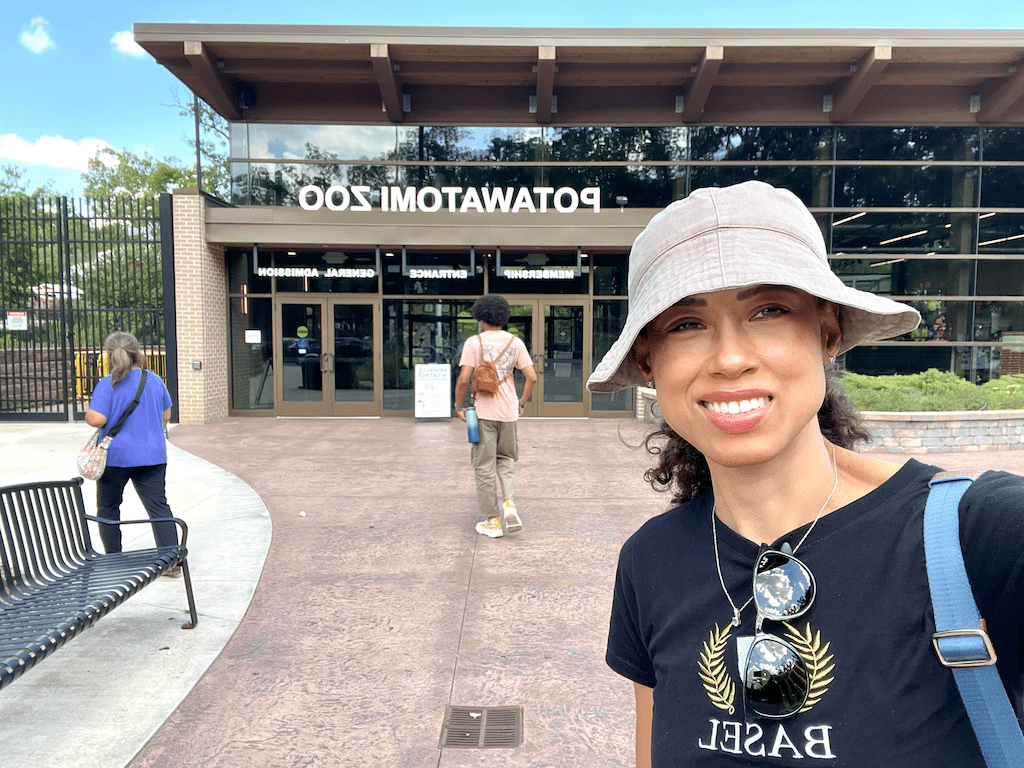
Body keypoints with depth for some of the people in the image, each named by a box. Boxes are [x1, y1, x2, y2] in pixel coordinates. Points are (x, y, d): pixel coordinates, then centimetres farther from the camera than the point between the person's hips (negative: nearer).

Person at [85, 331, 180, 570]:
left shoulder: (108, 384, -12)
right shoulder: (155, 380, 3)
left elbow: (96, 419, -18)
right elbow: (166, 415, 13)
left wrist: (87, 413, 3)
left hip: (116, 456, -3)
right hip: (153, 455, 4)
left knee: (108, 507, 16)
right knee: (158, 506, 5)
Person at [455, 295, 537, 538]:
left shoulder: (474, 342, -5)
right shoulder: (515, 342, 4)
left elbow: (464, 379, -12)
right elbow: (532, 377, -1)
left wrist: (458, 406, 2)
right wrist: (522, 403, 12)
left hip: (483, 411, -3)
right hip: (508, 412, 3)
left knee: (484, 467, 5)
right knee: (506, 459, 22)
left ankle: (492, 521, 10)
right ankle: (509, 504, 3)